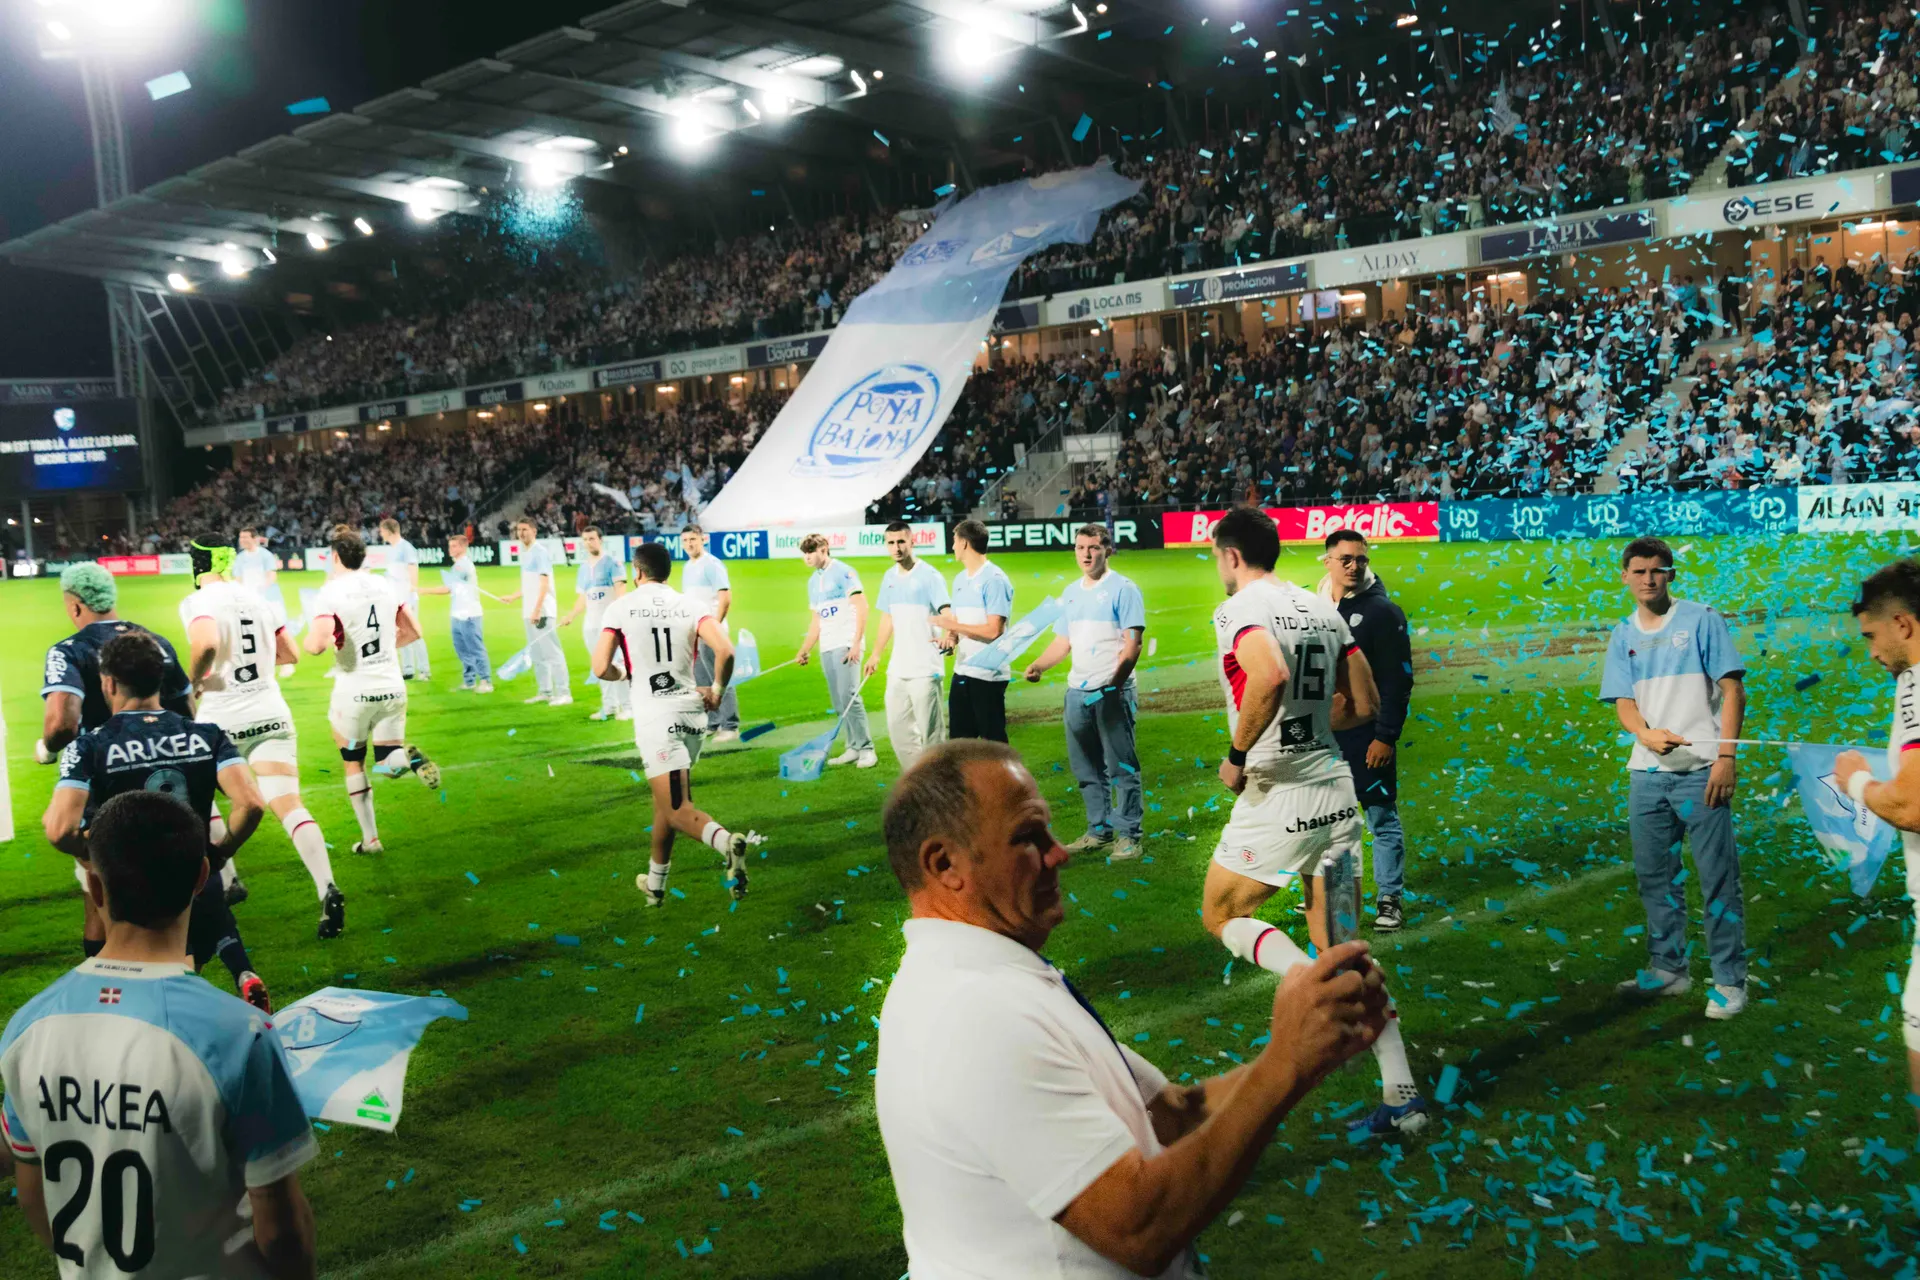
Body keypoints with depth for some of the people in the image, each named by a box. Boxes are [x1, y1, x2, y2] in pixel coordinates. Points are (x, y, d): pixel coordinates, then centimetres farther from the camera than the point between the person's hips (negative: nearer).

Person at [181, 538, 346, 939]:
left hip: (223, 721, -4)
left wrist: (191, 683, -12)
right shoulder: (256, 600, 11)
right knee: (289, 806, -7)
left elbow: (205, 643, -28)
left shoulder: (198, 602, -8)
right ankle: (327, 890, -26)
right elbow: (290, 655, 16)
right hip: (271, 714, 4)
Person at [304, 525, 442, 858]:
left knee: (353, 765, 16)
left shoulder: (331, 593, -13)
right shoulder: (385, 586, 4)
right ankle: (409, 757, -24)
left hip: (354, 692, -4)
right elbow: (413, 632, 12)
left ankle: (370, 839, 17)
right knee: (389, 759, 14)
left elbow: (317, 645, -26)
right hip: (392, 689, 4)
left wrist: (309, 639, -3)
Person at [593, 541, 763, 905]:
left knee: (678, 811, -8)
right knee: (665, 800, 22)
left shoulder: (621, 607, -2)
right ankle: (655, 884, 33)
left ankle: (726, 841, -37)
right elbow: (725, 651, -10)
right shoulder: (690, 605, 4)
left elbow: (601, 669, -7)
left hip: (654, 717, -5)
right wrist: (717, 690, 7)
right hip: (691, 711, 5)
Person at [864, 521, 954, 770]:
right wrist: (875, 655, 25)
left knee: (930, 729, -4)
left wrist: (948, 636, -42)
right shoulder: (889, 577, 11)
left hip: (925, 667, -7)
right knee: (898, 726, 12)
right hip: (898, 666, 8)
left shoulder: (929, 576, -11)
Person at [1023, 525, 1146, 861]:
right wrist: (1039, 665, 1)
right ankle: (1098, 831, 22)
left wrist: (1114, 683, -20)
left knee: (1121, 767, -4)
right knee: (1086, 768, 12)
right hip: (1077, 692, 7)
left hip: (1112, 691, -7)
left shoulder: (1123, 589, -4)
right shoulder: (1070, 593, 16)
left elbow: (1132, 643, -11)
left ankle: (1128, 835, 2)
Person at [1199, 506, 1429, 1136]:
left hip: (1279, 795, -7)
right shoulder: (1322, 608, 11)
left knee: (1221, 915, 14)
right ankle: (1401, 1096, 11)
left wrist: (1236, 753, -20)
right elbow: (1364, 705, 10)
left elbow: (1270, 675, -32)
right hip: (1337, 787, 7)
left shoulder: (1238, 609, -11)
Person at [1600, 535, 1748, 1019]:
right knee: (1654, 874, 11)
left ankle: (1730, 981, 4)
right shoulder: (1623, 636, 12)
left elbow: (1732, 690, -3)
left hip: (1700, 770, -5)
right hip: (1646, 773, 5)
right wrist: (1647, 734, -16)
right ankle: (1668, 968, 24)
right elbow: (1622, 704, 6)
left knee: (1718, 878, -4)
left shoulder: (1702, 620, -1)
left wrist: (1725, 756, -12)